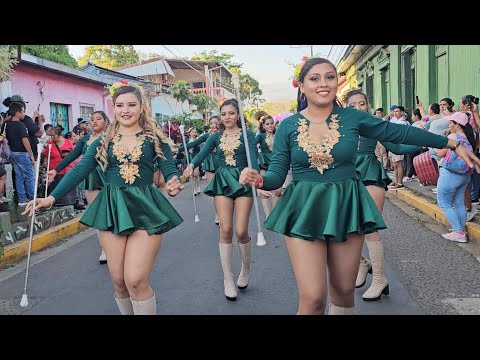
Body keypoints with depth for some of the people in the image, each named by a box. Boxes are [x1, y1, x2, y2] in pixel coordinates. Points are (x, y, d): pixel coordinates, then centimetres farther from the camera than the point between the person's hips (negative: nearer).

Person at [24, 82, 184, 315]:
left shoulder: (154, 139, 3)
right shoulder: (103, 142, 10)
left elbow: (169, 169, -1)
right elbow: (79, 171, 4)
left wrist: (173, 184, -25)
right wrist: (52, 197, -6)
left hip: (145, 208, -2)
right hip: (111, 209, 3)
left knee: (136, 280, -12)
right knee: (118, 281, 5)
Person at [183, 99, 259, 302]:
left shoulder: (247, 135, 1)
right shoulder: (216, 137, 10)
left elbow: (252, 157, -13)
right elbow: (202, 154, -4)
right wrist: (191, 166, -27)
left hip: (242, 181, -2)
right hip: (222, 182, 2)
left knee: (241, 231, -8)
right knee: (226, 230, -2)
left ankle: (246, 268, 22)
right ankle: (228, 279, 9)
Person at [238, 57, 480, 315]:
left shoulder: (353, 118, -1)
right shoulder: (288, 127, -2)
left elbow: (402, 133, 6)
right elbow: (276, 175, -3)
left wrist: (453, 144, 10)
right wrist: (258, 179, -26)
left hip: (347, 207, 2)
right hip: (304, 210, -1)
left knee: (344, 290, 14)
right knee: (312, 297, -8)